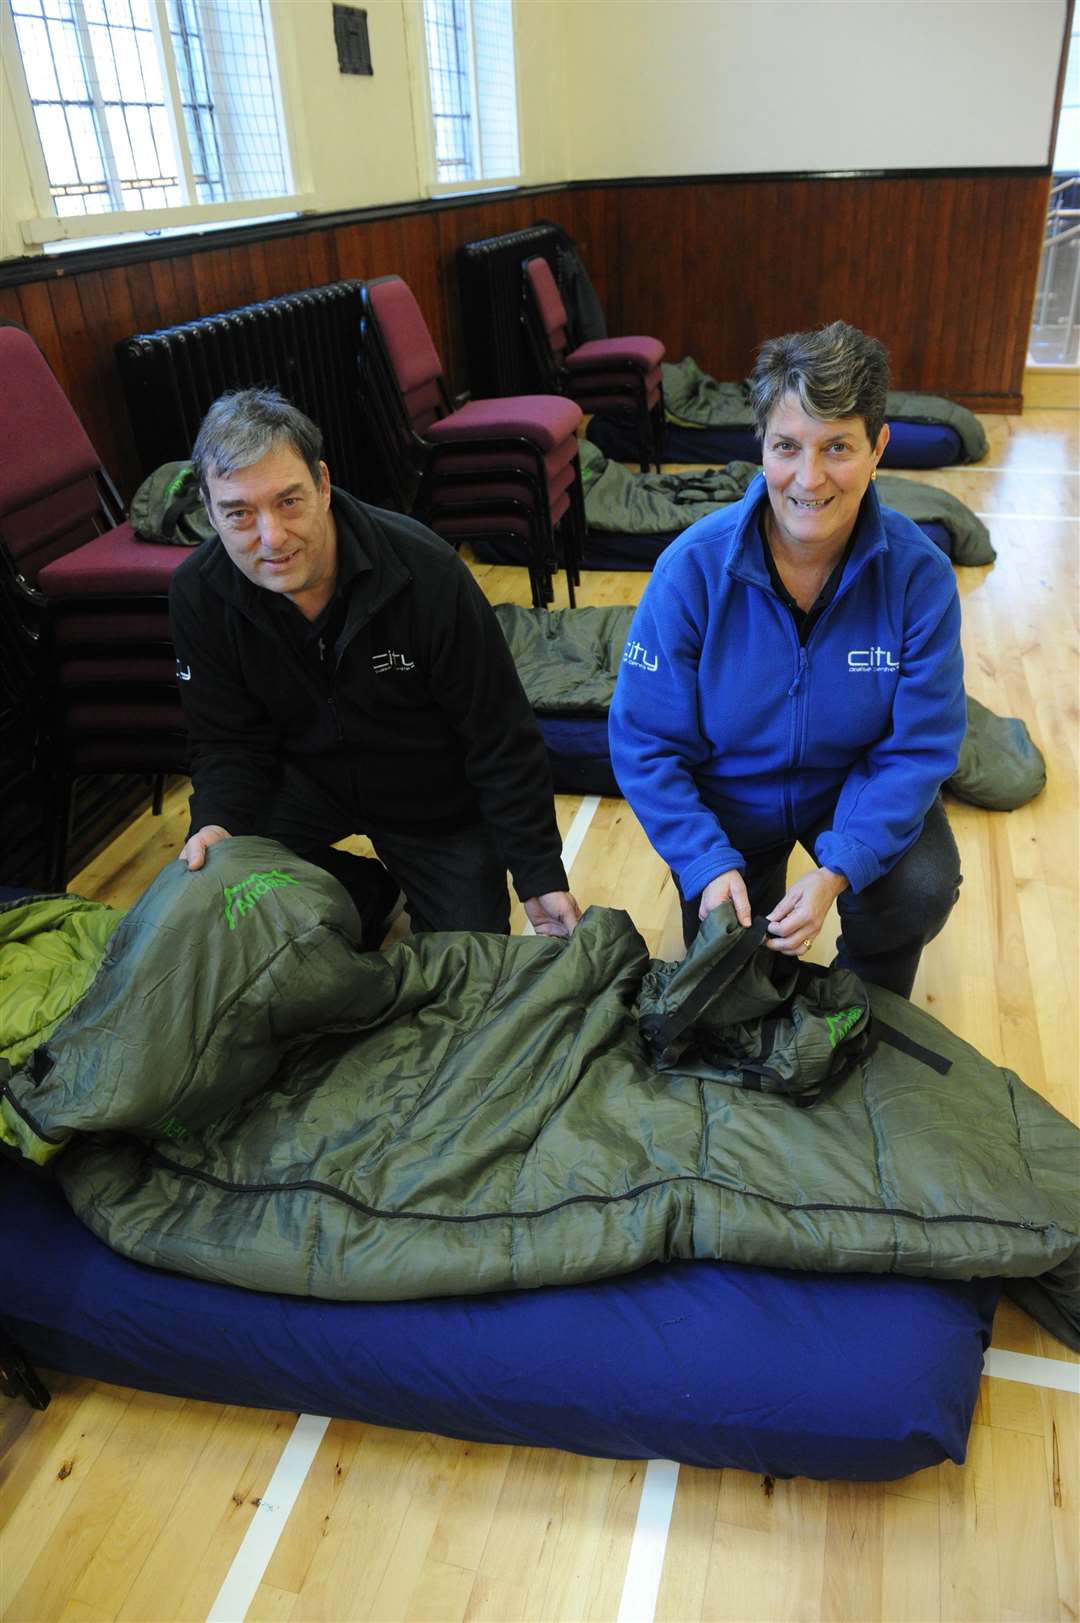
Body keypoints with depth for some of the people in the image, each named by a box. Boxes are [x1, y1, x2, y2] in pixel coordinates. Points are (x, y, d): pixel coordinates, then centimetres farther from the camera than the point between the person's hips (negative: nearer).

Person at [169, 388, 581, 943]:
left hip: (436, 798, -2)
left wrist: (541, 876, -20)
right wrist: (217, 824, -31)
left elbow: (502, 739, -23)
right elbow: (230, 741, -8)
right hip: (312, 779, 3)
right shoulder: (198, 594, -20)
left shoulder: (425, 573, -30)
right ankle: (366, 893, 10)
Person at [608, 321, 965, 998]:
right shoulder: (693, 568, -24)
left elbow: (920, 747, -19)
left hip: (857, 786, 1)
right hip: (730, 797, 0)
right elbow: (645, 743, -19)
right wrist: (709, 865, -29)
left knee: (922, 892, -26)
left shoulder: (919, 574, -21)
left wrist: (837, 870, -32)